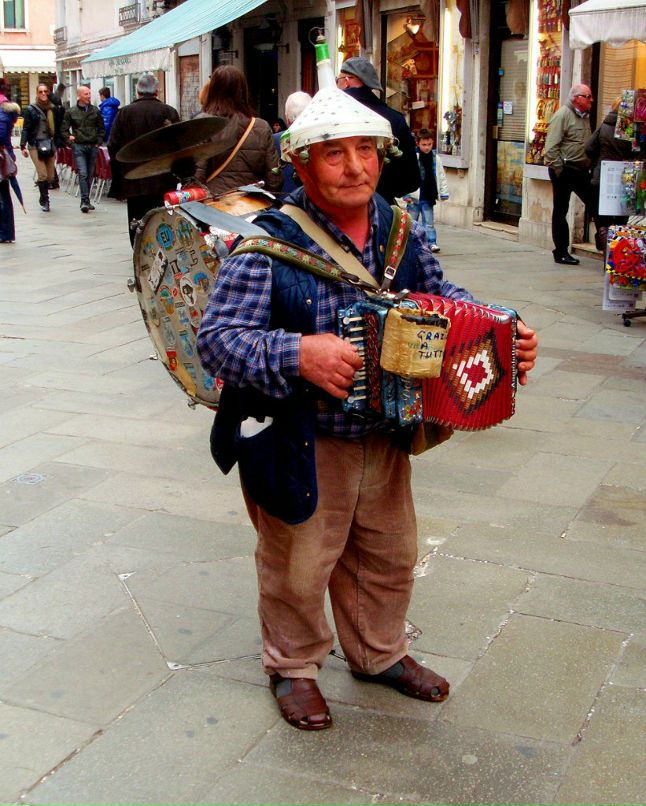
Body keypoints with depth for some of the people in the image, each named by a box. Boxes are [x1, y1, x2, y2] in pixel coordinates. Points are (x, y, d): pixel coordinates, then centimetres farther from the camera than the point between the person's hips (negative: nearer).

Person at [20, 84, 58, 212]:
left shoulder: (53, 109, 11)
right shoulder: (31, 109, 0)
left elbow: (57, 129, 15)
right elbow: (25, 129, -2)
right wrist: (23, 146, -10)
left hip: (50, 145, 4)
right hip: (35, 146, -4)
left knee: (51, 176, 3)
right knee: (42, 175, -12)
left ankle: (43, 198, 24)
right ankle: (44, 200, 3)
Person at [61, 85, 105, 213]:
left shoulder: (95, 110, 8)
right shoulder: (71, 112, 1)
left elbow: (101, 128, 15)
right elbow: (64, 129, 6)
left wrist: (99, 142, 5)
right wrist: (70, 140, -5)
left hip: (93, 146, 3)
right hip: (79, 146, -3)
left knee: (90, 175, 8)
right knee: (82, 174, -14)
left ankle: (86, 200, 17)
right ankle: (85, 201, -16)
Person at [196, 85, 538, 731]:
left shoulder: (404, 232, 0)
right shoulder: (268, 243, -18)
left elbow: (441, 300, 15)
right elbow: (217, 337, -22)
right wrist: (299, 354, -37)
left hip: (385, 436, 6)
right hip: (298, 446, -6)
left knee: (389, 556, 22)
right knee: (298, 568, 11)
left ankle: (380, 653, 47)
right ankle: (292, 666, 38)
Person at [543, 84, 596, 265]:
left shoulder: (584, 116, 16)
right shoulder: (562, 115, -11)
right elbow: (551, 147, -17)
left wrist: (589, 165, 15)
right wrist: (559, 170, -20)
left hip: (582, 171, 8)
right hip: (565, 170, -8)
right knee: (560, 211, 2)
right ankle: (561, 252, 8)